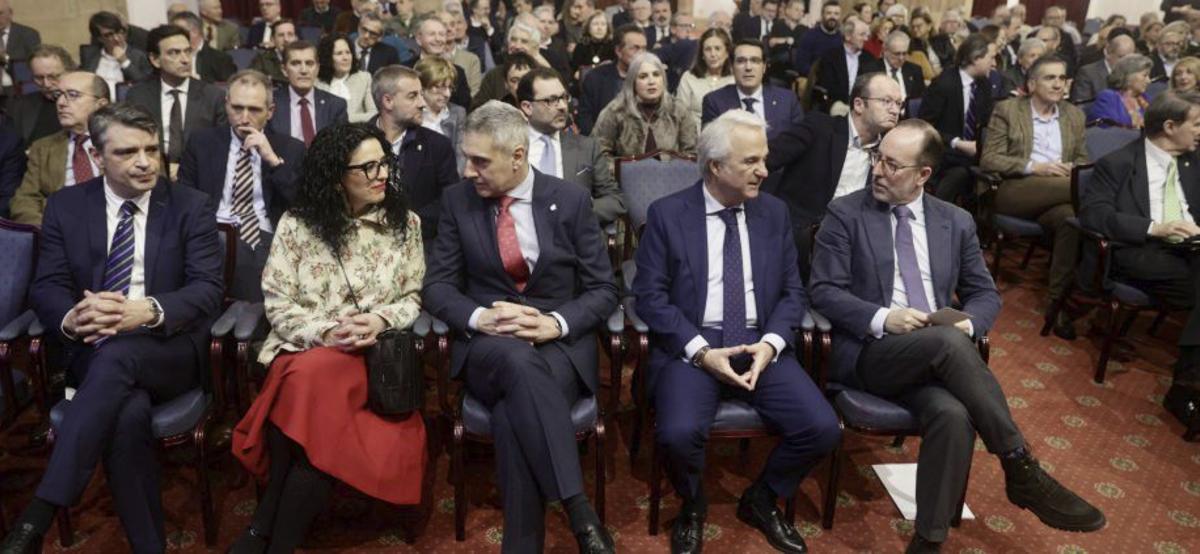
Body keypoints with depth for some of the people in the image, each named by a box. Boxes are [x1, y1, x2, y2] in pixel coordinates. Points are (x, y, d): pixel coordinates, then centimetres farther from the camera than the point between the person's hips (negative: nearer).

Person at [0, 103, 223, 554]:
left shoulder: (190, 207, 3)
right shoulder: (66, 206, 10)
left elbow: (208, 290, -6)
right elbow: (45, 287, 3)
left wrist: (148, 312, -27)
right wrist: (71, 319, -22)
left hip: (169, 351, -1)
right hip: (93, 352, 1)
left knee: (118, 353, -36)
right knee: (129, 411, -33)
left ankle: (37, 517, -33)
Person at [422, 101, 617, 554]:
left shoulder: (571, 200, 0)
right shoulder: (458, 200, 5)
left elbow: (603, 290, 2)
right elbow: (437, 285, 4)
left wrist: (555, 323, -18)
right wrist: (479, 317, -18)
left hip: (560, 344, 0)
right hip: (488, 347, 1)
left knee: (514, 414, -35)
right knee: (519, 360, -38)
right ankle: (580, 513, -36)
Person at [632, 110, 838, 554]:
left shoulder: (774, 212, 9)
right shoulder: (667, 214, -2)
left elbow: (792, 292, 9)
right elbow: (649, 296, -5)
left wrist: (769, 344, -11)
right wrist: (701, 351, -16)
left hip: (760, 344, 3)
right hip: (691, 346, -3)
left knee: (823, 429, -17)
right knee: (679, 433, -30)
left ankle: (761, 500, 14)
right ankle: (692, 507, 7)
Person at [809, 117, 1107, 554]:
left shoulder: (956, 222, 13)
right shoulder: (845, 214, 2)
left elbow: (985, 294, 17)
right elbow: (824, 291, -4)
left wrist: (968, 324, -7)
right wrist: (881, 318, -19)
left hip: (936, 357, 3)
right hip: (869, 353, -3)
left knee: (953, 415, -32)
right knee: (947, 342, -34)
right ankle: (1022, 471, -21)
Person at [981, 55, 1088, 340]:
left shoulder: (1074, 115, 21)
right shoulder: (1007, 110, 8)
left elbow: (1083, 159, 22)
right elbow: (988, 159, -1)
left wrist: (1072, 168, -4)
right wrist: (1034, 167, -13)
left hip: (1055, 197, 4)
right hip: (1016, 192, -3)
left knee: (1071, 218, -34)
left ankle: (1058, 301, -29)